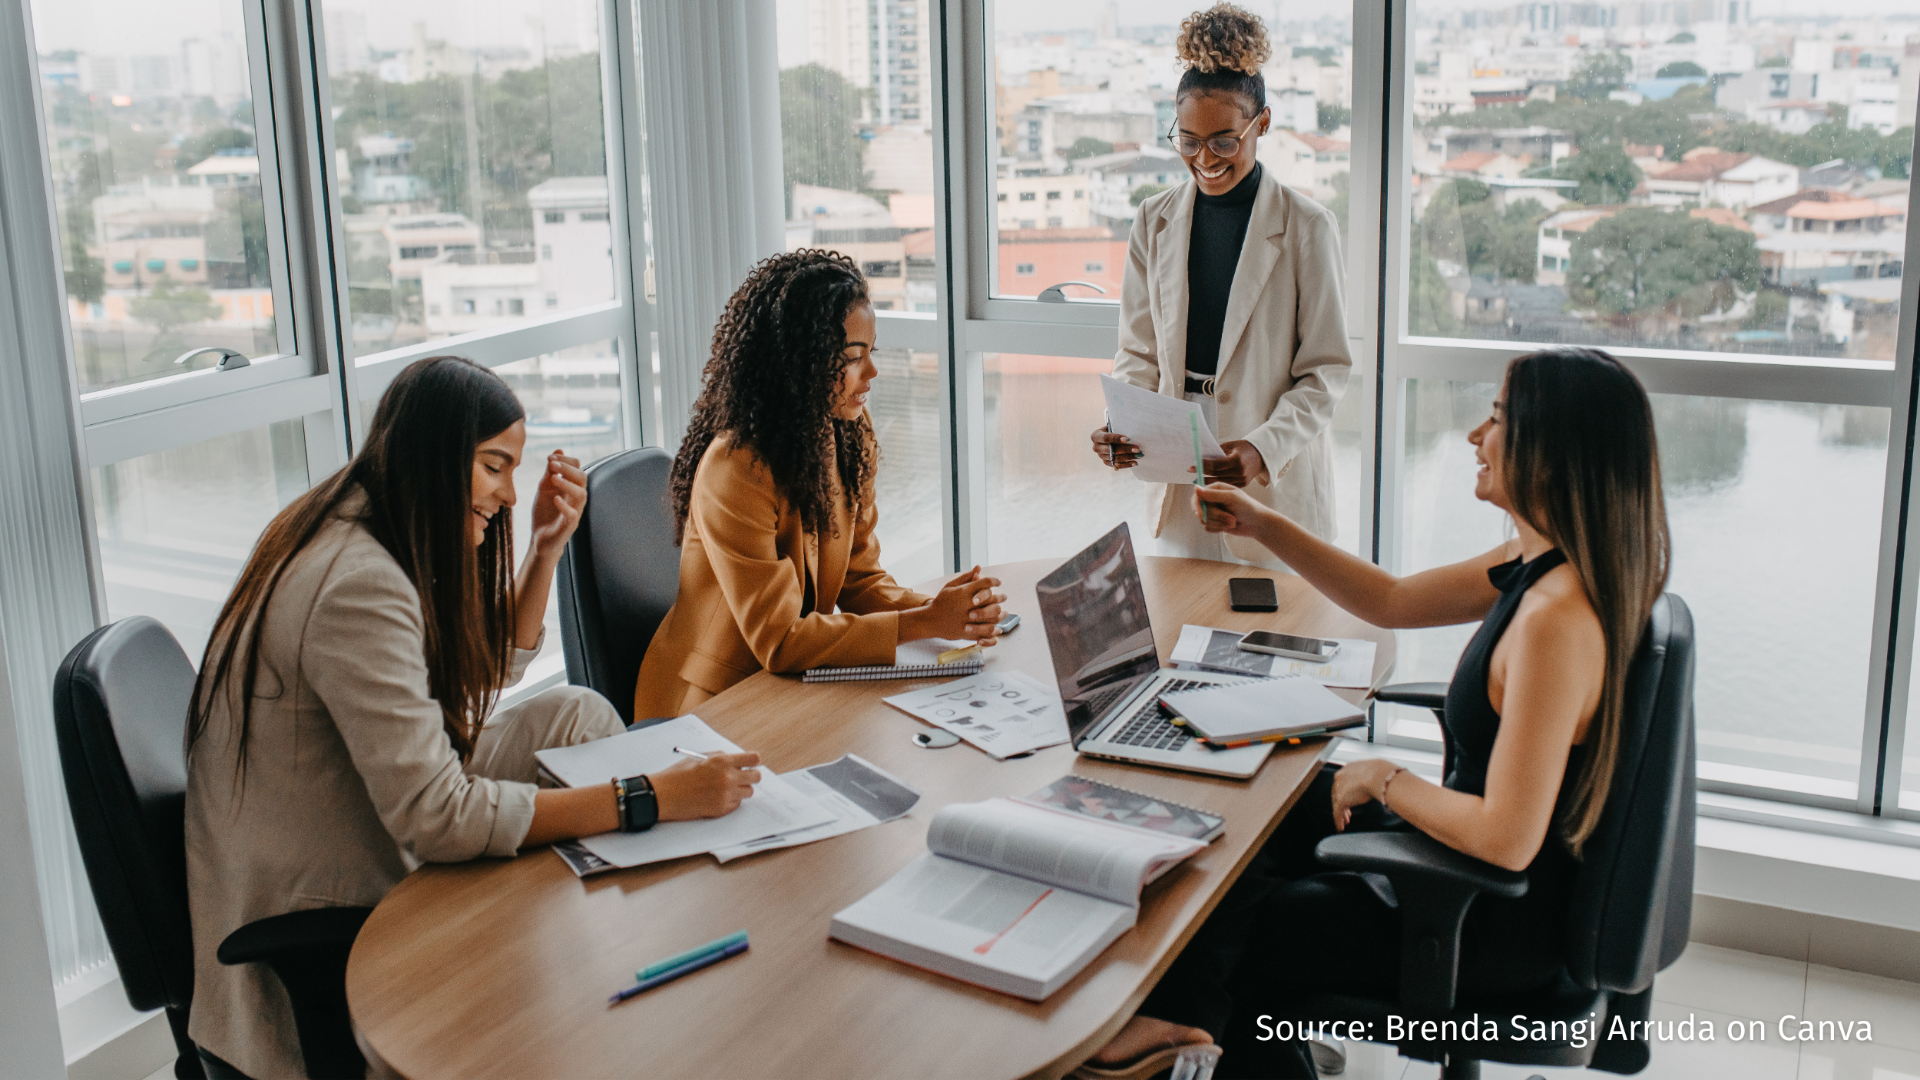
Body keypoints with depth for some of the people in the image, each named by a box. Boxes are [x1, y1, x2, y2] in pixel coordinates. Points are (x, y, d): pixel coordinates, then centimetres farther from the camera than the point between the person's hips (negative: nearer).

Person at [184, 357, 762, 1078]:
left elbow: (494, 671, 18)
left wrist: (547, 545, 3)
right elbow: (435, 817, -33)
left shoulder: (379, 541, 4)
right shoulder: (356, 586, -29)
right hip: (308, 931, -10)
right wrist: (652, 797, -33)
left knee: (577, 714, 4)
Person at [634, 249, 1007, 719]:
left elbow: (860, 578, 5)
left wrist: (931, 607, -16)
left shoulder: (847, 437, 1)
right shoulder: (735, 469, -24)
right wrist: (924, 623, -24)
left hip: (796, 687, 7)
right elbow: (780, 642, -23)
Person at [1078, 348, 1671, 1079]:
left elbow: (1505, 839, -34)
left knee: (1241, 919, 8)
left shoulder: (1558, 616, -33)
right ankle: (1179, 1019, 25)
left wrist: (1387, 780, -18)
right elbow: (1391, 601, 11)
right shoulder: (1539, 565, -3)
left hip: (1501, 926, -9)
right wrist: (1262, 526, 5)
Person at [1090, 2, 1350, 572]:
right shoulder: (1155, 222, 7)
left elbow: (1325, 369, -4)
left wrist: (1265, 447, -20)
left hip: (1277, 484, -3)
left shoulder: (1308, 227, -4)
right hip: (1176, 480, 3)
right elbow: (1139, 352, 10)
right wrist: (1120, 427, -10)